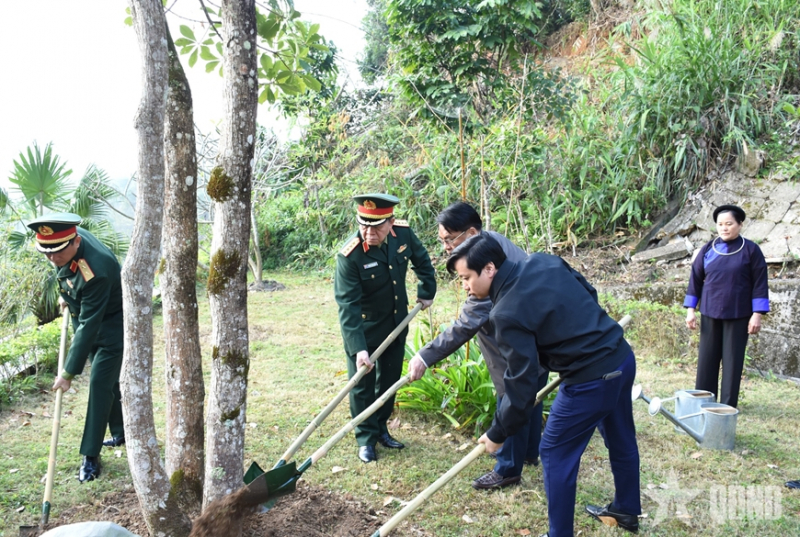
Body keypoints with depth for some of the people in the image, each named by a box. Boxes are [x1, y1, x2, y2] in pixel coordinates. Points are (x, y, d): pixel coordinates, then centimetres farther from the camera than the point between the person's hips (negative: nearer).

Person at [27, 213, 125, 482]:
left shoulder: (95, 271, -38)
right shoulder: (67, 240, -16)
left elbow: (89, 326, -34)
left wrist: (69, 372, -29)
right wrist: (65, 295, 15)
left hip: (112, 326, -8)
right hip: (86, 318, 9)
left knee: (100, 384, -9)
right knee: (106, 379, 18)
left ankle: (91, 456, 2)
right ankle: (120, 432, 34)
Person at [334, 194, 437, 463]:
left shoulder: (404, 234, -15)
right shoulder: (349, 256, -29)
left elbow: (422, 261, 7)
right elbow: (348, 305, -29)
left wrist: (426, 292, 10)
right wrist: (357, 347, -35)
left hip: (397, 324, 5)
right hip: (364, 329, -5)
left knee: (390, 380, 17)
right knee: (363, 385, 4)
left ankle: (381, 428, 35)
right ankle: (366, 438, 23)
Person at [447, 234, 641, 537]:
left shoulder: (507, 313, -20)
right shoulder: (544, 261, 1)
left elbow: (522, 383, -18)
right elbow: (589, 293, 14)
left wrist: (498, 434, -6)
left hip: (591, 379, -9)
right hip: (622, 357, 9)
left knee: (556, 454, 8)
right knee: (621, 440, 26)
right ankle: (627, 511, 48)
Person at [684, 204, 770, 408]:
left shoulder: (750, 250, -4)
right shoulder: (708, 249, 3)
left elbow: (759, 284, -4)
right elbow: (696, 279, 7)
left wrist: (757, 314, -8)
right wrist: (690, 310, 3)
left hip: (738, 315, -2)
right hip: (710, 314, 3)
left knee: (733, 360, 4)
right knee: (707, 359, 7)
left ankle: (728, 405, 14)